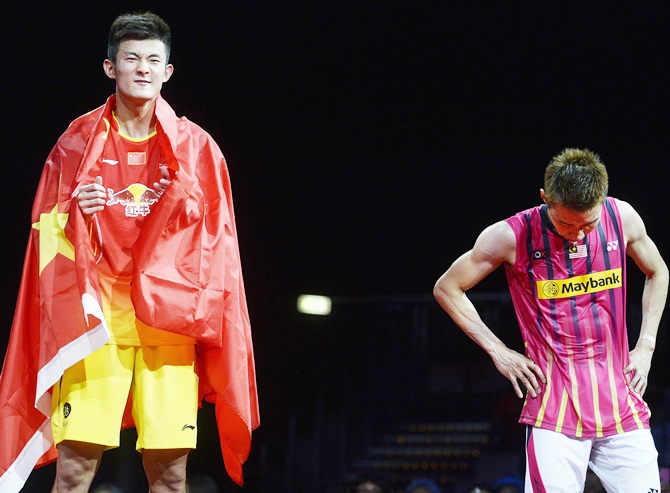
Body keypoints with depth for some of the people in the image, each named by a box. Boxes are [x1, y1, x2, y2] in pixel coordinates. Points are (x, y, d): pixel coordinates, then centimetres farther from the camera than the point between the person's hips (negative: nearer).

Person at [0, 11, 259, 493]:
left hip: (169, 322, 1)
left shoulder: (196, 147, 10)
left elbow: (217, 242, 13)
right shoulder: (79, 141, 9)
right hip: (95, 320, -1)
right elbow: (47, 230, 11)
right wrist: (75, 212, -8)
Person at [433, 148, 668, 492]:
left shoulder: (622, 218, 0)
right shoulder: (513, 236, -10)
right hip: (555, 413, -3)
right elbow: (446, 289, 2)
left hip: (621, 403, 4)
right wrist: (499, 352, -1)